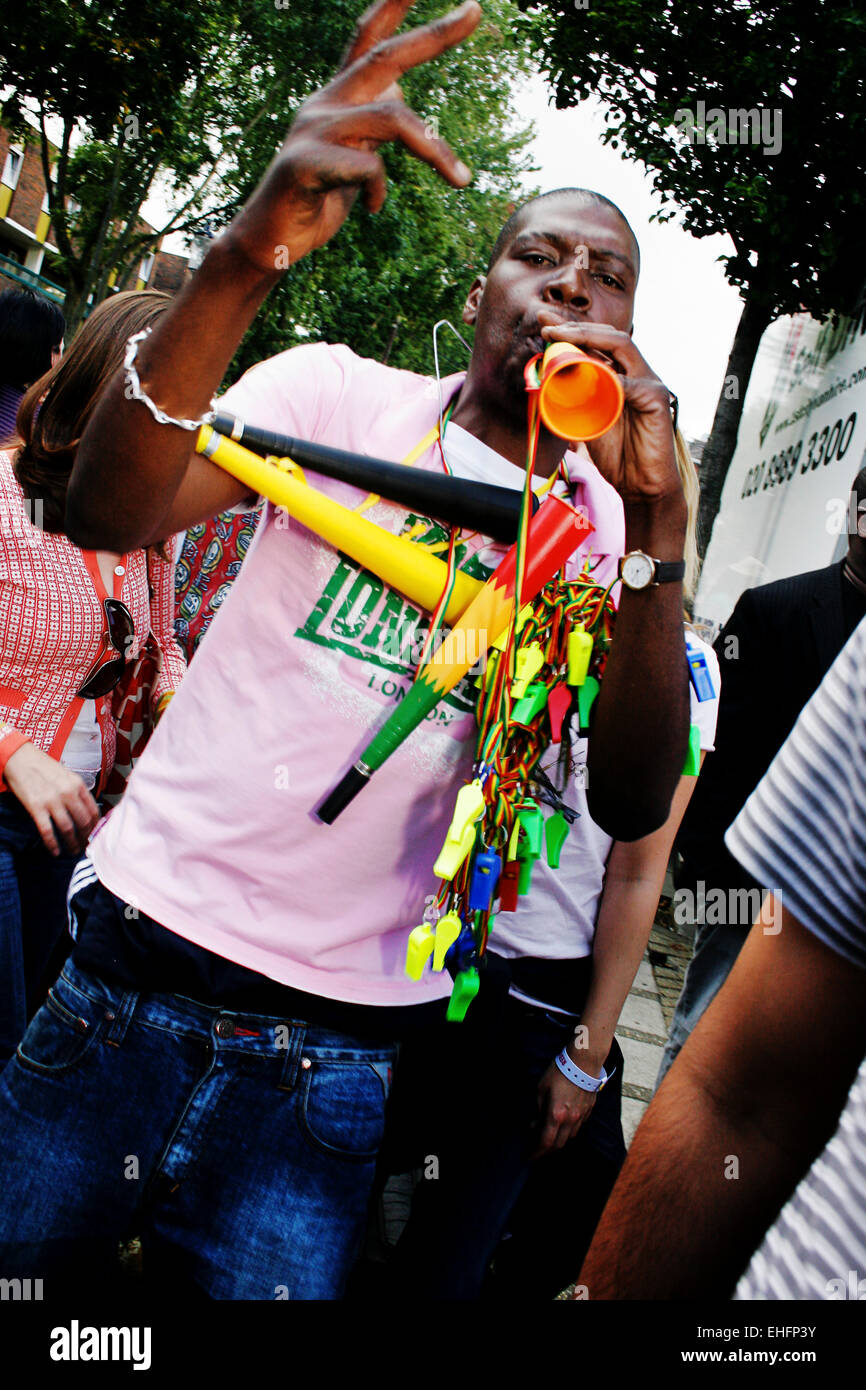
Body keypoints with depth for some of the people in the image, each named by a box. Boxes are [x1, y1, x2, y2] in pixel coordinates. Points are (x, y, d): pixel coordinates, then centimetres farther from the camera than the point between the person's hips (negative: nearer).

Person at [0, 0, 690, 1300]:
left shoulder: (599, 522, 3)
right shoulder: (346, 393, 0)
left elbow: (632, 804, -11)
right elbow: (110, 517, -17)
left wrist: (656, 525, -24)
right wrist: (249, 255, -32)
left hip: (338, 1037, 1)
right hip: (143, 942, 0)